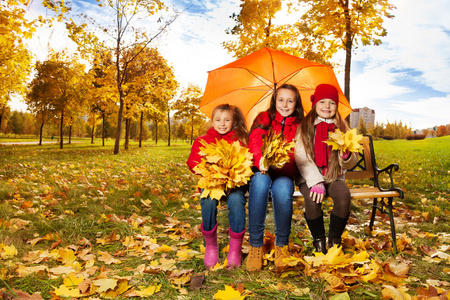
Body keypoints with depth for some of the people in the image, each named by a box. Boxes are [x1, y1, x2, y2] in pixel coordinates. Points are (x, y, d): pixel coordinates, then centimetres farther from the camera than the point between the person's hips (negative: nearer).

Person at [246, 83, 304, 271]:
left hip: (284, 174, 1)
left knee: (282, 188, -35)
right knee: (260, 181, -36)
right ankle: (255, 245, -26)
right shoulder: (264, 118, 10)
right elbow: (254, 141, -10)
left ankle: (282, 246, -16)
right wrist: (260, 160, -34)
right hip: (260, 171, 0)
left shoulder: (299, 126, 11)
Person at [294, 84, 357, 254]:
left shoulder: (341, 127, 8)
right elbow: (301, 159, -7)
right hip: (309, 177, -2)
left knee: (344, 197, -28)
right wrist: (316, 182, -19)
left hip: (334, 176, 2)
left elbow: (350, 164, 6)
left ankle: (334, 240, -5)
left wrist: (347, 156, -20)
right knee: (313, 200, -31)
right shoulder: (304, 127, 2)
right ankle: (318, 241, -4)